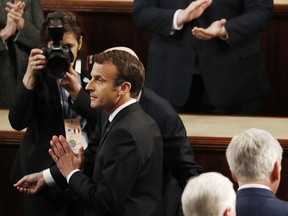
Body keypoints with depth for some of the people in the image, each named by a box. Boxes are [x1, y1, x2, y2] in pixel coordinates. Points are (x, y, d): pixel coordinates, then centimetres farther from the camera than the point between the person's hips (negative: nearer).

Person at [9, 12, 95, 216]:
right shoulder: (39, 74, -2)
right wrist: (30, 76, -21)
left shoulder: (90, 72, 3)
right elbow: (17, 122, -13)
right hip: (45, 170, -2)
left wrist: (76, 90, -18)